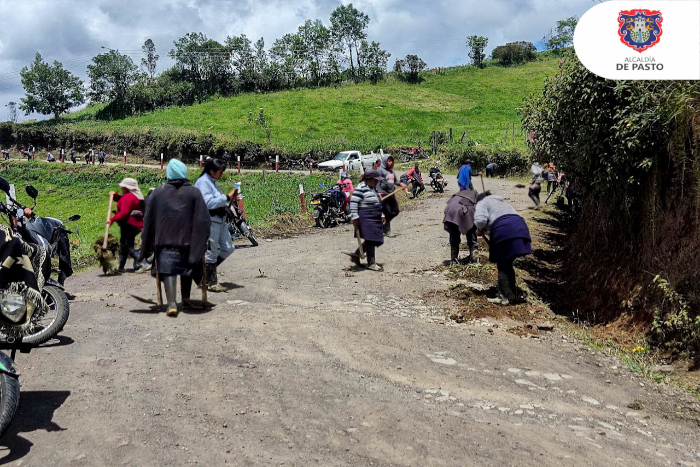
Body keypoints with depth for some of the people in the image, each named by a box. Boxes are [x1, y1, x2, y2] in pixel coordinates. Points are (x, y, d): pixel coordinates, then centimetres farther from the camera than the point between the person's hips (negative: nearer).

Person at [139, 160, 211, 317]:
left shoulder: (157, 192, 2)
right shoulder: (194, 192, -1)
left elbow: (149, 220, 4)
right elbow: (203, 219, -5)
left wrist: (147, 245, 12)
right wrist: (201, 242, 4)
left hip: (165, 239, -1)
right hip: (187, 239, 1)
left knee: (168, 269, -5)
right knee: (186, 269, 16)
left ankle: (172, 303, -21)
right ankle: (186, 300, 26)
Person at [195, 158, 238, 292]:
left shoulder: (212, 182, 18)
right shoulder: (203, 182, -11)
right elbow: (209, 202, -22)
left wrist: (230, 198, 7)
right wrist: (227, 197, -18)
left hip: (219, 220, 10)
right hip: (209, 221, -10)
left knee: (228, 248, 12)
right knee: (211, 252, -1)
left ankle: (207, 270, 25)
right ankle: (212, 283, 9)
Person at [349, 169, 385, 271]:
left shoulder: (373, 188, 17)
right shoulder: (361, 188, -12)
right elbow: (353, 202, -16)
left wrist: (382, 215, 24)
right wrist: (354, 217, -19)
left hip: (375, 219, 10)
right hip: (366, 219, -10)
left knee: (377, 241, 10)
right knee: (370, 240, -6)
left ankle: (356, 255, 23)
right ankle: (371, 263, 5)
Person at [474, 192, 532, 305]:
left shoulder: (482, 202, 16)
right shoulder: (501, 202, 39)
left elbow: (480, 219, -5)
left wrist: (480, 229, 16)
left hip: (504, 230, -7)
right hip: (520, 227, 7)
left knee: (503, 266, 0)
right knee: (508, 264, 17)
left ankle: (505, 297, 2)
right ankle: (511, 293, 24)